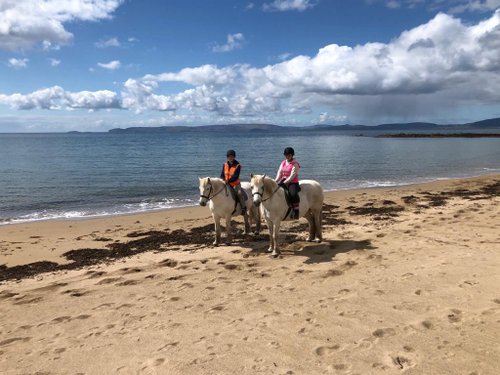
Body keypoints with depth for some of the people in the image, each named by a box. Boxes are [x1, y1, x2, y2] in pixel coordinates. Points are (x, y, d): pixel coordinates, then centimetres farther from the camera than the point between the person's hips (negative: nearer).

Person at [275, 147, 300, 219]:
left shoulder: (295, 164, -7)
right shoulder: (283, 163, 13)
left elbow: (292, 176, -14)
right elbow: (279, 173, 7)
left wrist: (284, 182, -22)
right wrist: (276, 181, -9)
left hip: (293, 183, -6)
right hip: (284, 181, 6)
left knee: (293, 194, -33)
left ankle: (296, 211, -22)